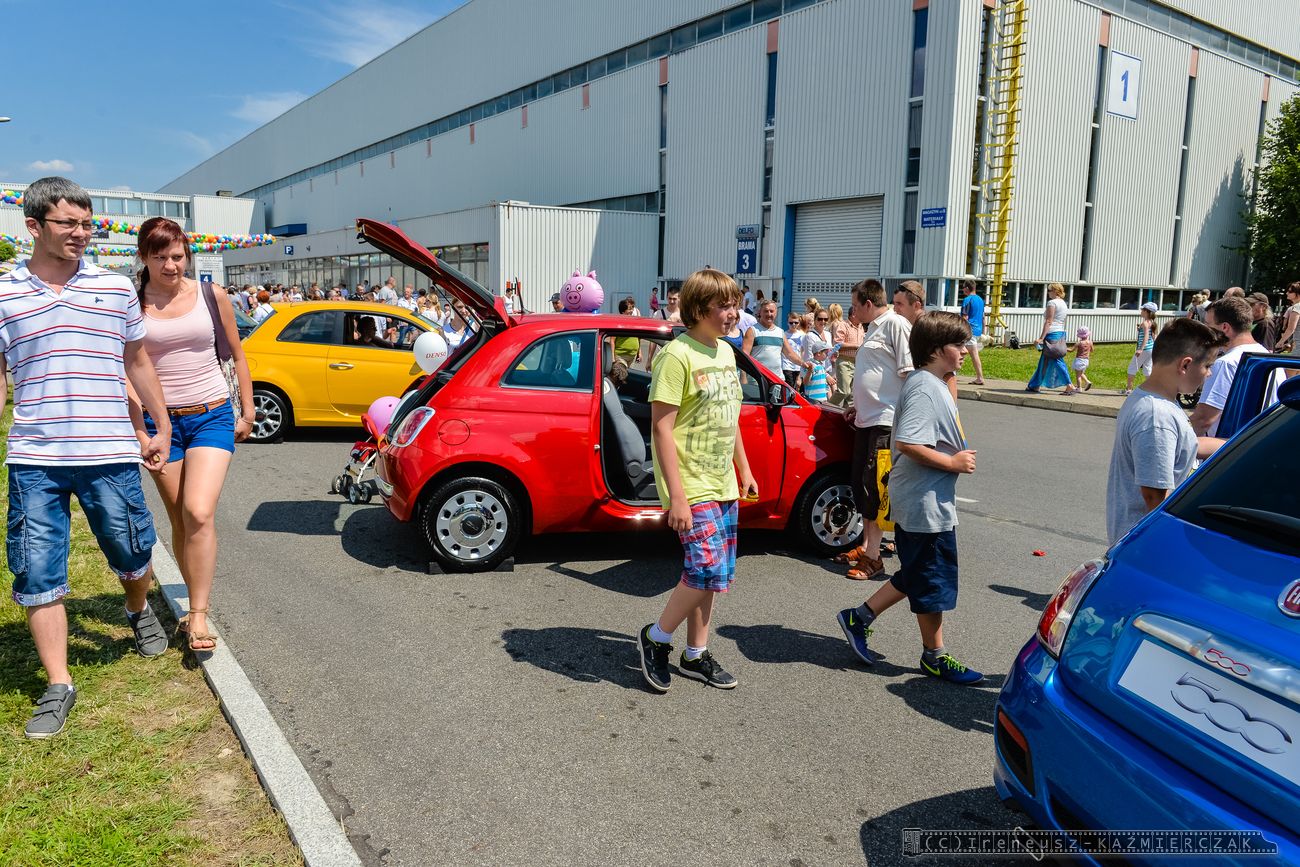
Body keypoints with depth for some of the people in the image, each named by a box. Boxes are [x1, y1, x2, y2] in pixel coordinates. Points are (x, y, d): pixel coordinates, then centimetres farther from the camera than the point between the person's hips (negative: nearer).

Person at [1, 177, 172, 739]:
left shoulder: (116, 289, 5)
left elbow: (137, 363, 14)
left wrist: (162, 428, 15)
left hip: (110, 454, 0)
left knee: (131, 554, 11)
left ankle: (140, 611, 45)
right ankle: (58, 685, 16)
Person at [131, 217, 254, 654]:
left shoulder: (209, 295, 2)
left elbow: (237, 354, 11)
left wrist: (248, 411, 10)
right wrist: (140, 431, -11)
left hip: (213, 416, -1)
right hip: (160, 421, 1)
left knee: (199, 514, -15)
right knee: (179, 520, 8)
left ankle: (198, 615, -8)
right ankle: (196, 602, 25)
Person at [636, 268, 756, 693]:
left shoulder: (725, 352, 10)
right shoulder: (677, 355, -16)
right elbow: (661, 428, -19)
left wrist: (744, 470, 19)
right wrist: (676, 497, -22)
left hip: (722, 484, 8)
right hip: (692, 487, -8)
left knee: (711, 573, 12)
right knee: (709, 571, -11)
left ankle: (696, 655, 27)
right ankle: (655, 638, 11)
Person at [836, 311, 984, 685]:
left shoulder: (934, 385, 13)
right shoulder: (924, 388, -19)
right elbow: (907, 443, -30)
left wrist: (956, 455, 12)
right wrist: (952, 463, -20)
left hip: (923, 500, 10)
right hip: (926, 503, -10)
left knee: (916, 576, 19)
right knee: (934, 582, 4)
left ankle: (859, 617, 25)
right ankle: (935, 656, 20)